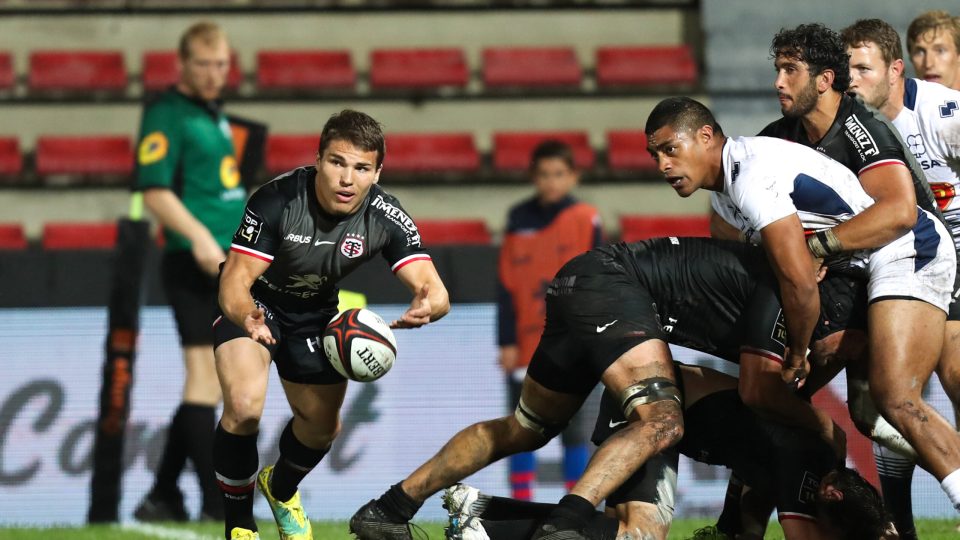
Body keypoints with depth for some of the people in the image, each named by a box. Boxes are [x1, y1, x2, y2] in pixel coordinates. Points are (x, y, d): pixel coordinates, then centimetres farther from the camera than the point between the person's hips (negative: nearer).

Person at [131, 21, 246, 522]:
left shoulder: (214, 114, 19)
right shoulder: (167, 114, -9)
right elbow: (154, 190, -17)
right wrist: (198, 236, -28)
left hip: (225, 265, 9)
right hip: (192, 262, -9)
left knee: (204, 386, 11)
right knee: (205, 377, -12)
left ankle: (163, 498, 18)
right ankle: (217, 506, -14)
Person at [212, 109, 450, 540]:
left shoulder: (386, 218, -25)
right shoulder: (276, 200, -34)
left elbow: (436, 292, -31)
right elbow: (234, 282, -35)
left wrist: (428, 305, -57)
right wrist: (248, 316, -60)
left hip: (315, 315, 4)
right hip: (252, 305, -4)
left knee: (322, 426, 12)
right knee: (244, 407, -27)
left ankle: (280, 489, 48)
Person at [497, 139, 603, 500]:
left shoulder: (585, 220, 0)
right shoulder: (519, 220, 5)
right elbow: (506, 285, 5)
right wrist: (507, 342, -1)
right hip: (527, 346, 2)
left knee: (576, 432, 1)